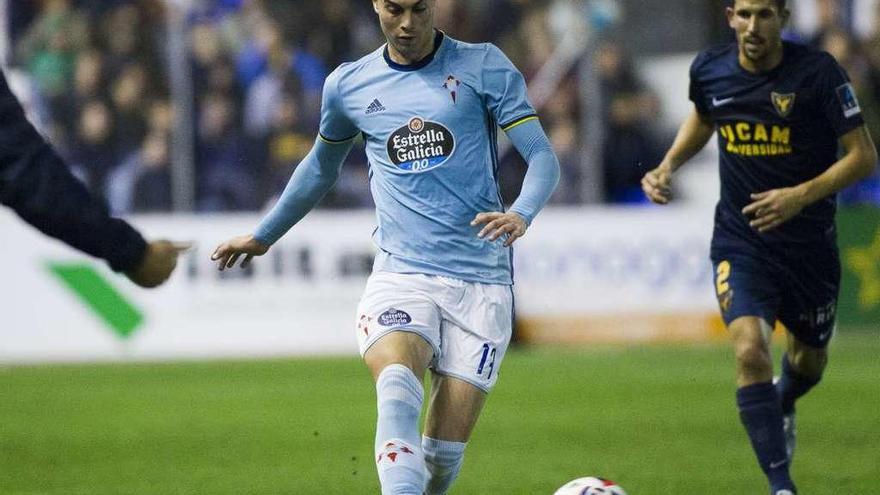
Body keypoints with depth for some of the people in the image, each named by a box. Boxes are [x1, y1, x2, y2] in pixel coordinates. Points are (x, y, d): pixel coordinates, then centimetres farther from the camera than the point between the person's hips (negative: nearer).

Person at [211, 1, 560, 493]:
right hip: (400, 275, 1)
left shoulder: (484, 67, 2)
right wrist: (263, 236, 38)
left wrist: (521, 214, -24)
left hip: (481, 281, -1)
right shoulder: (348, 85, 10)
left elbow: (543, 157, -3)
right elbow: (321, 167, 29)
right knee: (397, 381, -32)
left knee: (443, 455, -6)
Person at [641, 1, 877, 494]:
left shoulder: (818, 71, -15)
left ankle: (783, 404, 57)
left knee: (811, 359, 19)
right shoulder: (709, 69, -5)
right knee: (751, 350, -23)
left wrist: (801, 195, -25)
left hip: (809, 241, 0)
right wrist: (668, 166, 4)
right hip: (740, 241, 0)